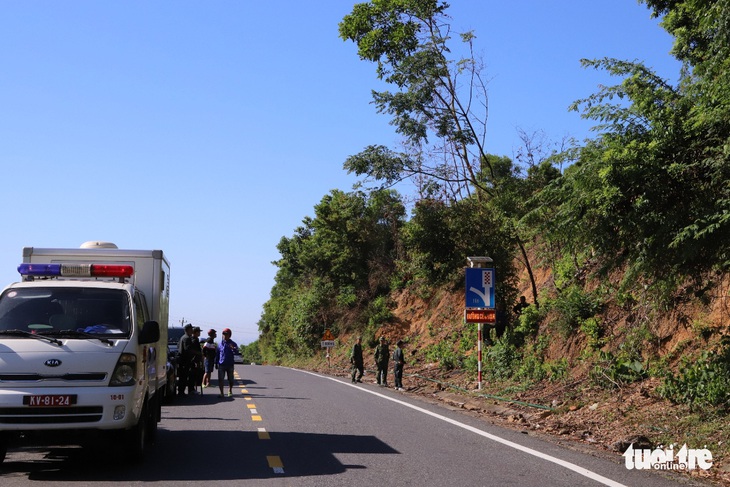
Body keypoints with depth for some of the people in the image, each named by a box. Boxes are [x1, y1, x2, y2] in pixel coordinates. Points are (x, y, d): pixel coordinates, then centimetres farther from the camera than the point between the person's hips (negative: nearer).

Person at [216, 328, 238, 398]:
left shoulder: (232, 344, -1)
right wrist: (216, 363, 8)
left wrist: (233, 348, -46)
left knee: (230, 380, 7)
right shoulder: (220, 343, 6)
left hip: (230, 364, -1)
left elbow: (236, 349, -22)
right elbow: (217, 354, 11)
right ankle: (221, 393, 2)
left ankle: (230, 392, 24)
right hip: (221, 364, 1)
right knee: (220, 379, -5)